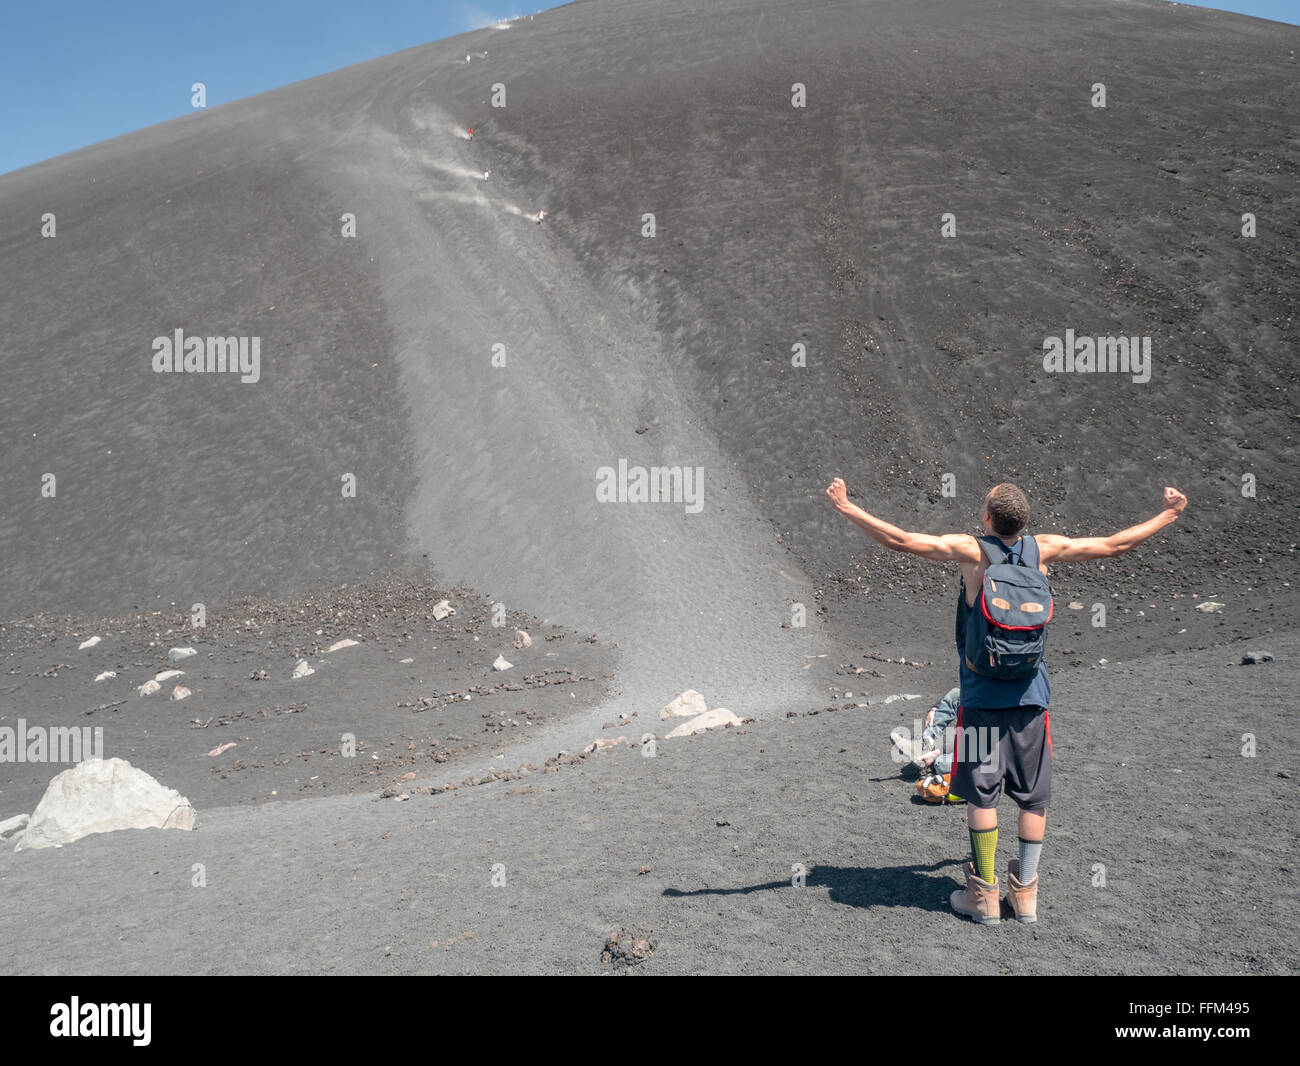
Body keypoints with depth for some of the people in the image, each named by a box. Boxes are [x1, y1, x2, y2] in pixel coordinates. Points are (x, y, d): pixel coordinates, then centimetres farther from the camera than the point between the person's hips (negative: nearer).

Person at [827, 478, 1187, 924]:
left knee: (982, 795, 5)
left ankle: (985, 895, 12)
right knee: (1033, 796, 12)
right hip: (1031, 693, 3)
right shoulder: (1044, 548, -2)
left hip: (982, 694, -3)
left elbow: (901, 540, -19)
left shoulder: (971, 551, -12)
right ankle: (1026, 892, 20)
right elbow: (1114, 544, 9)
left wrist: (847, 507, -14)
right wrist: (1168, 514, 23)